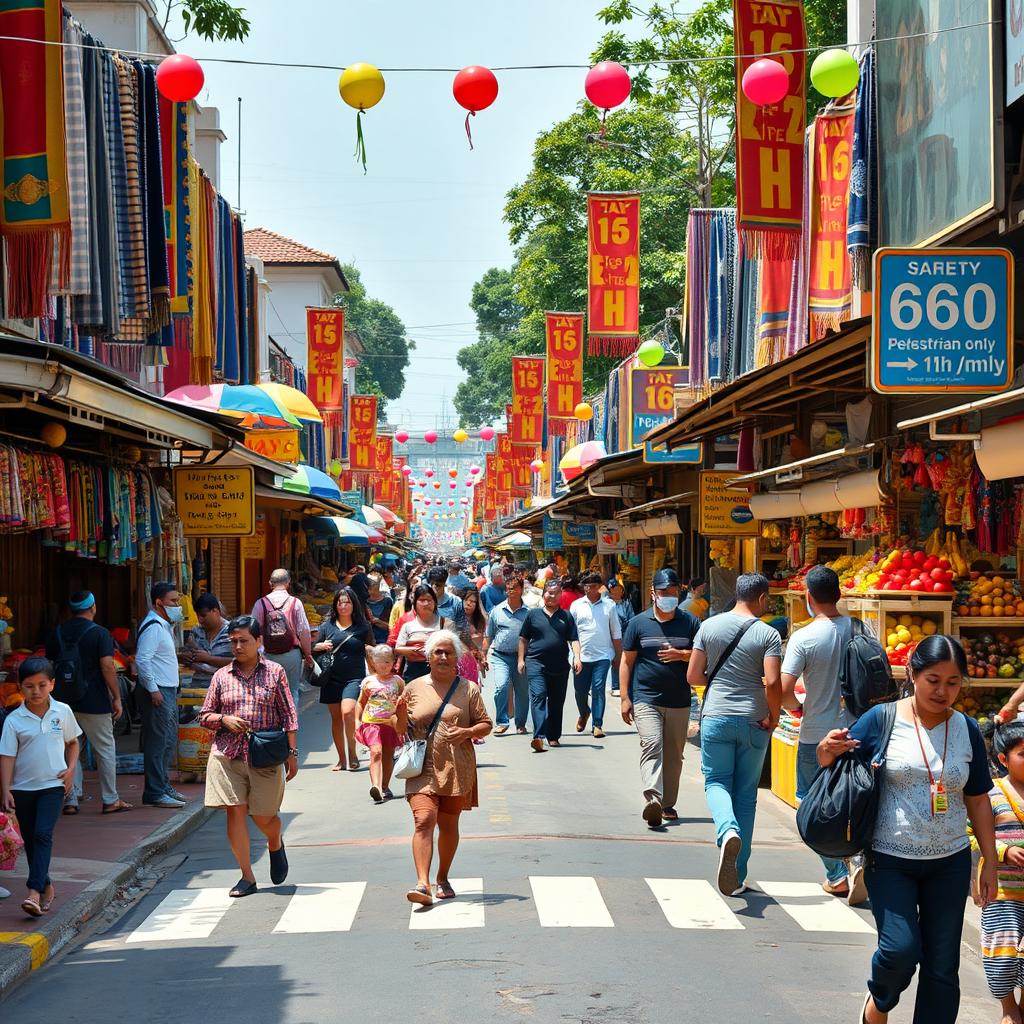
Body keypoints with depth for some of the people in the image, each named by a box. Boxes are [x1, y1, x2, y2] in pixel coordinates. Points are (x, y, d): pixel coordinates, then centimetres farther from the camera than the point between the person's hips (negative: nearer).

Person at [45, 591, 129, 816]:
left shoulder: (57, 633, 7)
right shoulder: (99, 633, -9)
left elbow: (49, 667, 10)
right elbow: (107, 667, -15)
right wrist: (117, 698, -10)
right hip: (94, 703, -4)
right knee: (105, 750, 6)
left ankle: (70, 801, 7)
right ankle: (110, 800, 10)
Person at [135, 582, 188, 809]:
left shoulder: (165, 625, 17)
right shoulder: (153, 626, -15)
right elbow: (142, 660, -22)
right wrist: (153, 690, -21)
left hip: (168, 690, 11)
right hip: (157, 691, -11)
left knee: (169, 740, 15)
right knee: (158, 741, -8)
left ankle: (163, 785, 24)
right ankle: (155, 792, -5)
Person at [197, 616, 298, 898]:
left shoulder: (275, 672, 2)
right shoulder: (221, 676, 7)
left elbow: (288, 716, 2)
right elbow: (205, 716, 12)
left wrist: (292, 753, -2)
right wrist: (225, 720, -9)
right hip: (227, 755, 2)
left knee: (263, 816, 3)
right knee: (235, 812, -3)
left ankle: (276, 845, 39)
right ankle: (247, 877, 6)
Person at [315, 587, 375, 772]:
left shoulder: (362, 627, 4)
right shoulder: (327, 626, 9)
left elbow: (372, 653, 14)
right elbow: (314, 648, 14)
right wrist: (322, 646, -5)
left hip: (354, 678, -3)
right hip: (332, 678, 3)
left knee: (347, 712, -21)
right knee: (336, 718, 6)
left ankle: (352, 752, -5)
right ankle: (341, 759, 15)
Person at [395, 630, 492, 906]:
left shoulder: (468, 689, 5)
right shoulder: (414, 688, 7)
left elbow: (485, 725, 7)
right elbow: (403, 731, 12)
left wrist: (468, 732, -14)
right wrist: (402, 715, -9)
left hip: (456, 769, 1)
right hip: (423, 769, -1)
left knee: (449, 825, 10)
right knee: (423, 821, -16)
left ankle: (443, 878, 28)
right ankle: (423, 884, -22)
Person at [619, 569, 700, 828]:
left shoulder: (690, 623, 8)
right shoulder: (639, 623, 4)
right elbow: (626, 661, 6)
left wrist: (683, 655, -11)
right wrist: (625, 698, -1)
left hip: (679, 702, 3)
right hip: (646, 699, -3)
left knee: (673, 755, 9)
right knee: (651, 745, -20)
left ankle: (668, 804, 22)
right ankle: (653, 799, -34)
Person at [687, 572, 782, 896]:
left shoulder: (710, 626, 1)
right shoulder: (768, 634, -7)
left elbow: (693, 676, 2)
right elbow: (773, 682, -18)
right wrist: (773, 717, -2)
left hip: (716, 719, 1)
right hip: (754, 722, 0)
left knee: (716, 781, 11)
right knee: (746, 794, 10)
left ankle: (728, 830, -24)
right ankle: (737, 877, 12)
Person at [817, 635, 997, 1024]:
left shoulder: (967, 730, 2)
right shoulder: (881, 720, -8)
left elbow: (978, 800, 9)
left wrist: (990, 863, 8)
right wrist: (827, 755, -26)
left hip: (950, 863, 3)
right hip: (890, 860, -3)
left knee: (942, 966, 5)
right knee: (901, 948, -15)